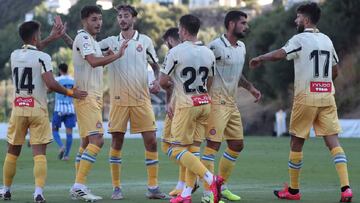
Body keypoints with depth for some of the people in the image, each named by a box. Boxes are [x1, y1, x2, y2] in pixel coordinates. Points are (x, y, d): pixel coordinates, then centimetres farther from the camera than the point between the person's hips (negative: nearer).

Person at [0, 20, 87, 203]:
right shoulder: (42, 57, -11)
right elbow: (51, 84, -21)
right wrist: (71, 93, -9)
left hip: (18, 109, 4)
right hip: (37, 110, -4)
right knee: (39, 152, -4)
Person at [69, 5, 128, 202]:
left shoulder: (92, 40, 19)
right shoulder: (83, 37, -11)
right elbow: (94, 61, -26)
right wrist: (117, 55, -26)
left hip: (93, 97, 11)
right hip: (86, 96, -11)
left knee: (87, 142, 11)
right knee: (97, 140, -18)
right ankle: (79, 186, -21)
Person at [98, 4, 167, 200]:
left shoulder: (145, 41, 7)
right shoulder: (110, 42, 6)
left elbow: (156, 66, 15)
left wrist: (157, 81, -4)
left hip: (142, 99, 0)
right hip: (118, 100, 0)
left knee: (151, 140, -4)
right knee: (117, 141, 0)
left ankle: (153, 187, 2)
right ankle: (116, 187, 8)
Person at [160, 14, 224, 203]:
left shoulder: (175, 52, -12)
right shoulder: (208, 53, 6)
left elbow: (163, 81, -8)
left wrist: (168, 89, 14)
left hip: (186, 104, -7)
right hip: (204, 103, 7)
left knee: (177, 150, -3)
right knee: (191, 148, 13)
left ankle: (211, 178, -18)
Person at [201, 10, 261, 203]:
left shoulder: (241, 47, 13)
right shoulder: (216, 46, -15)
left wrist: (250, 87, 15)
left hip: (232, 103, 9)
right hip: (217, 102, -9)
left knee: (237, 144, 13)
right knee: (213, 144, -10)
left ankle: (221, 186, 25)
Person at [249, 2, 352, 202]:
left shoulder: (300, 39, -7)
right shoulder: (327, 40, 13)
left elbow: (278, 54, -19)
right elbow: (335, 71, 19)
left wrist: (259, 58, -3)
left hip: (306, 97, -5)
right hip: (327, 96, 5)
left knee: (296, 142, 9)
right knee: (333, 141, -1)